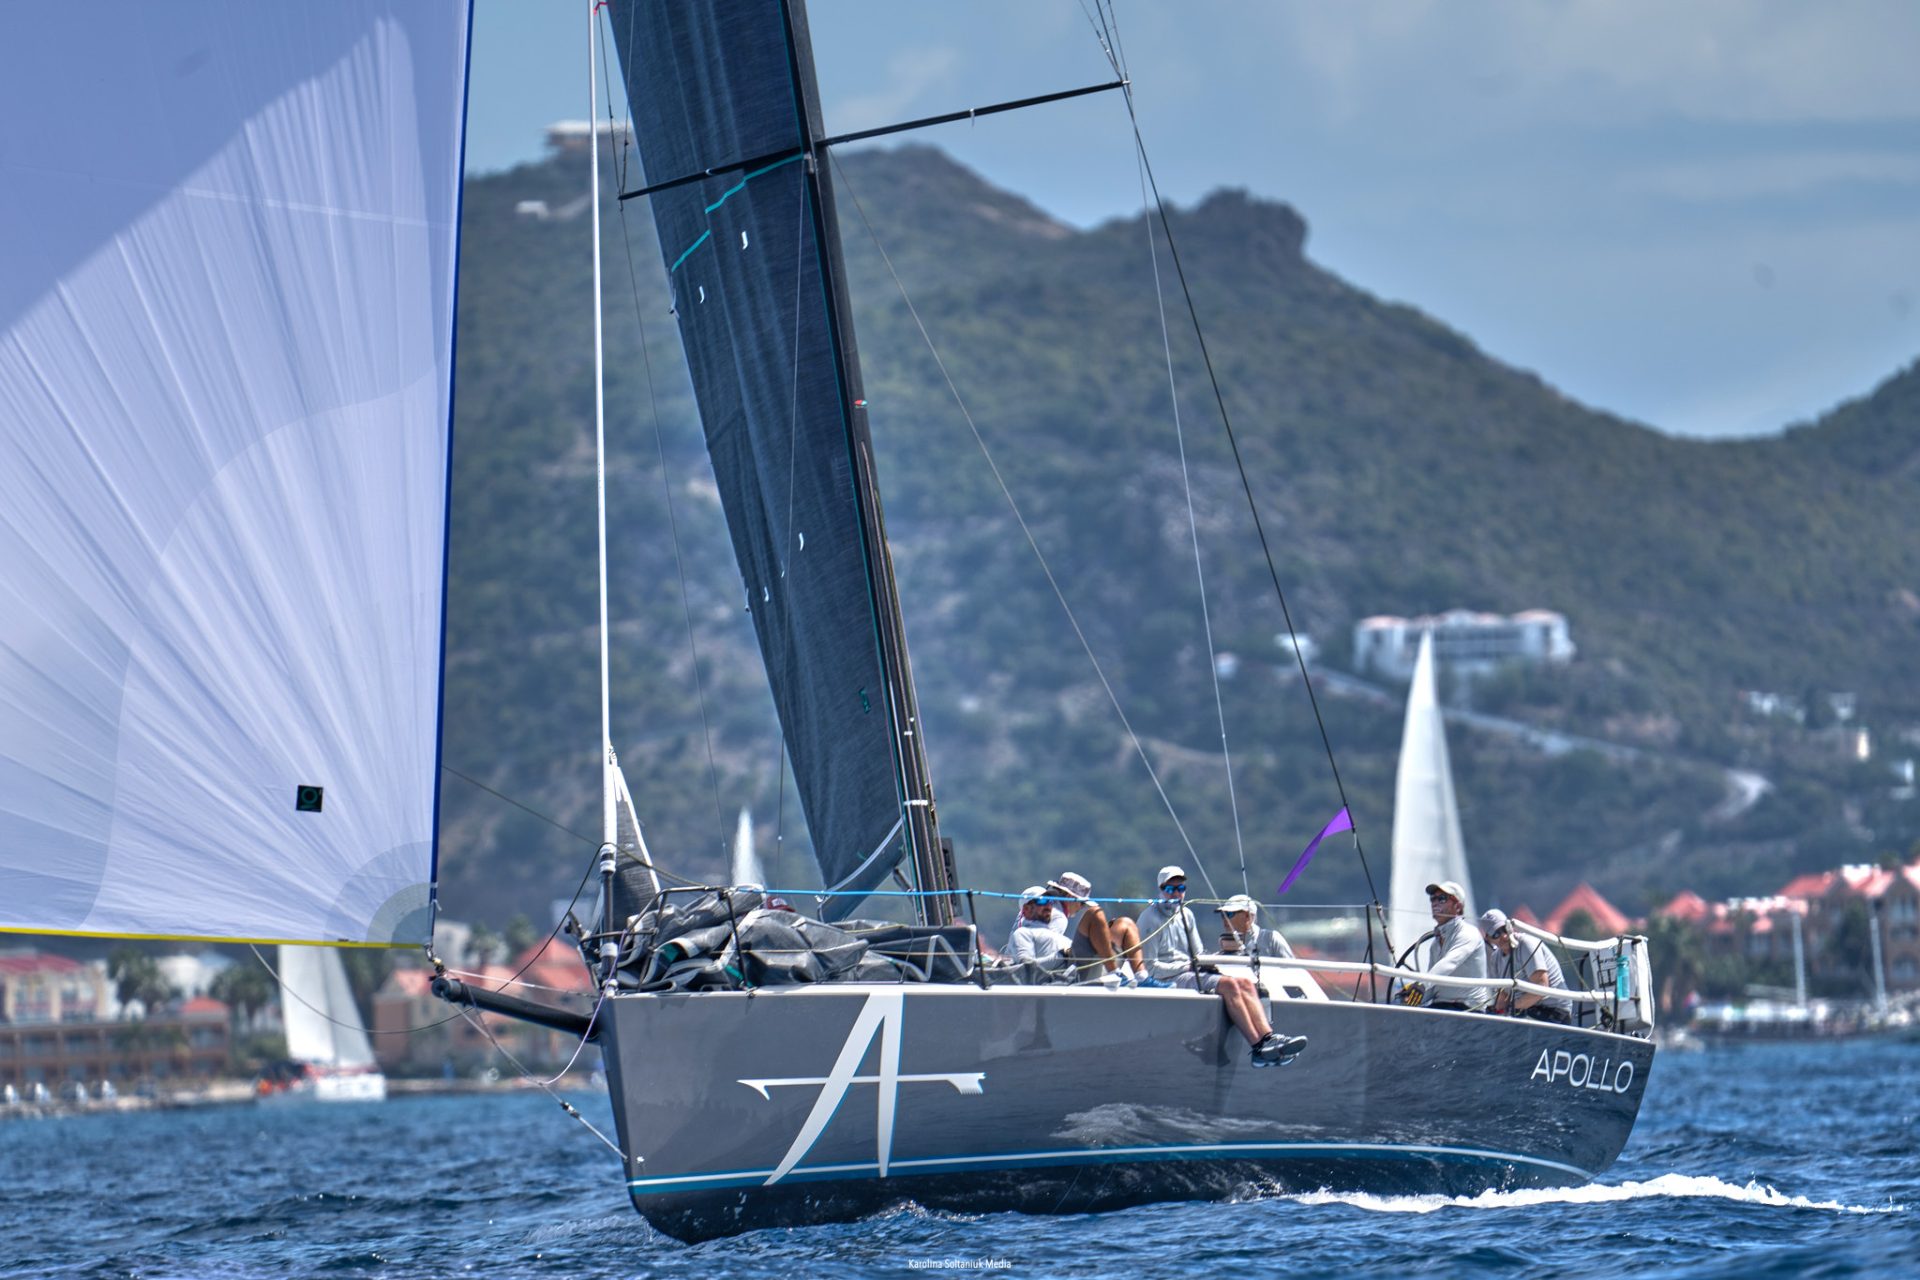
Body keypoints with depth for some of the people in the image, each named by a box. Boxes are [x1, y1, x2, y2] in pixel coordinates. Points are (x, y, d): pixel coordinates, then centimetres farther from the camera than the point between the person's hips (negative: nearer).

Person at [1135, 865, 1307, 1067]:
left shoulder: (1186, 915, 20)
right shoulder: (1150, 918, -4)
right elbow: (1150, 967, -10)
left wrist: (1205, 963, -1)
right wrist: (1188, 966, -12)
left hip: (1190, 973, 8)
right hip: (1167, 980, -8)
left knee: (1246, 983, -13)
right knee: (1228, 984, -27)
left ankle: (1268, 1037, -31)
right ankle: (1259, 1049, -34)